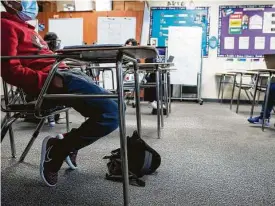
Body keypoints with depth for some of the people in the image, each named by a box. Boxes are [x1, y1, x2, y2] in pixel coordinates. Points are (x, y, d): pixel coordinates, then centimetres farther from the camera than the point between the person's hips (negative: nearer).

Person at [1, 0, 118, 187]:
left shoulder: (23, 26, 30)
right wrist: (49, 79, -22)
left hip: (64, 74, 11)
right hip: (52, 80, -11)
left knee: (112, 107, 13)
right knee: (112, 113, -23)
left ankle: (68, 142, 15)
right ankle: (57, 148, -8)